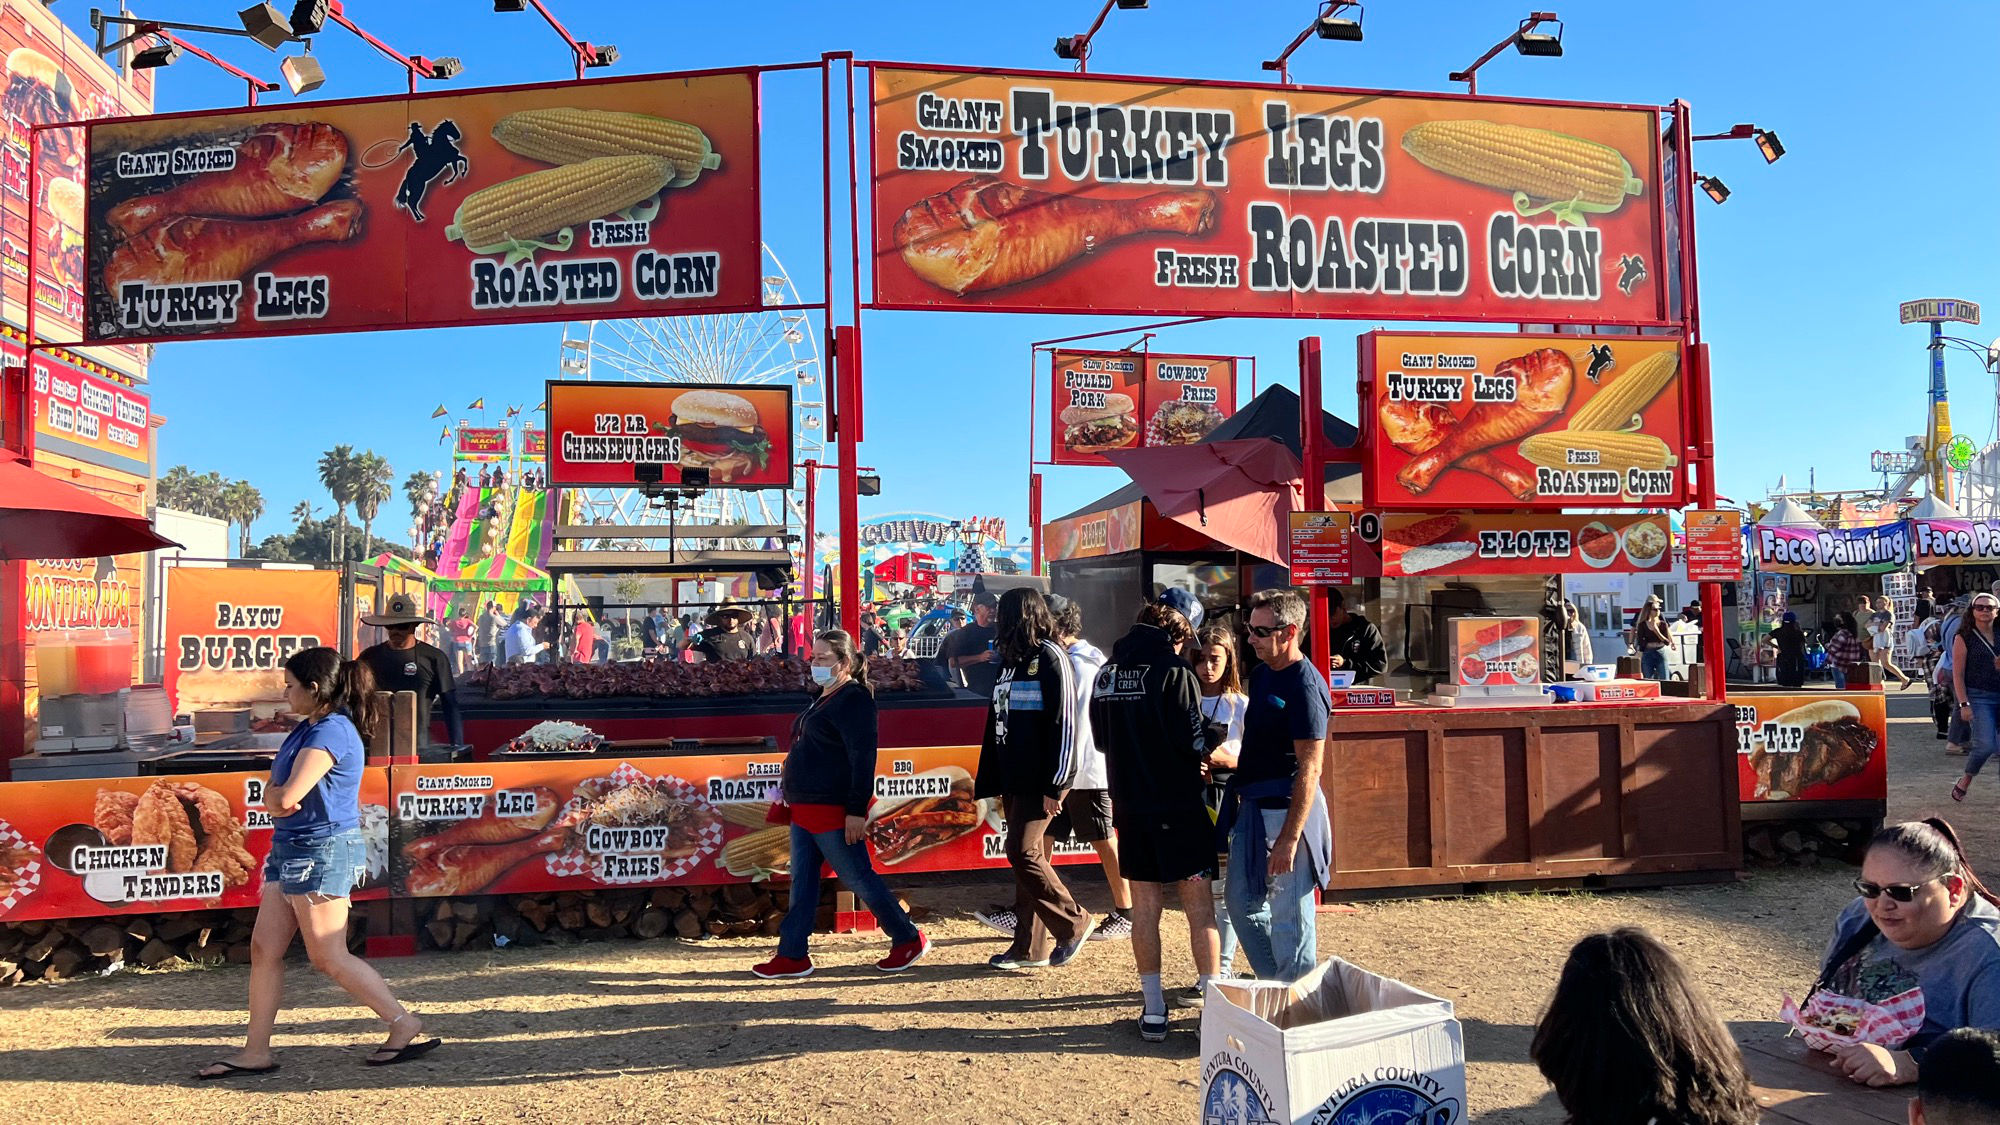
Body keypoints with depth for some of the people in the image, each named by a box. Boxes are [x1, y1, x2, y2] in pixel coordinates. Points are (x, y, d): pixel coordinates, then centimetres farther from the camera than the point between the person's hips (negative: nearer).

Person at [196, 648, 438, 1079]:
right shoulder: (306, 728, 14)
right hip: (291, 849, 10)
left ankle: (407, 1027, 4)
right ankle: (256, 1051, 19)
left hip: (320, 852, -10)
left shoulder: (332, 731, -18)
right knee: (265, 948, 10)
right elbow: (271, 792, 11)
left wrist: (277, 796, -2)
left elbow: (286, 796, -24)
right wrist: (276, 800, -11)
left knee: (328, 957, -4)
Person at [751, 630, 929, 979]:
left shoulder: (854, 700, -15)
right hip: (804, 807, 10)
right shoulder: (822, 699, 16)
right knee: (802, 881, 10)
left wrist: (857, 810, -24)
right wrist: (788, 794, 22)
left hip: (834, 810, -10)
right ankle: (793, 955, 17)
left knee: (857, 878, -1)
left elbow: (862, 758, -21)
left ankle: (909, 939, 13)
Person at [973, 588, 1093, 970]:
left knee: (1024, 853, -11)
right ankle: (1030, 947, 16)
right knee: (1024, 857, 10)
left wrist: (1055, 784, -20)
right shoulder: (1011, 659, 15)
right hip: (1014, 779, 8)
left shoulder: (1050, 656, -10)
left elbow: (1062, 722, -16)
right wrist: (990, 782, 14)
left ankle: (1074, 923, 5)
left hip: (1039, 779, -8)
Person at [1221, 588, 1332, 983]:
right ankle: (1273, 988, 33)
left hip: (1286, 810, -9)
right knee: (1243, 904, 17)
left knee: (1289, 916, 2)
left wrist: (1289, 837, -24)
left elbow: (1309, 769, -22)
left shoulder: (1304, 687, -18)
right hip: (1252, 807, 10)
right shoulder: (1261, 675, 10)